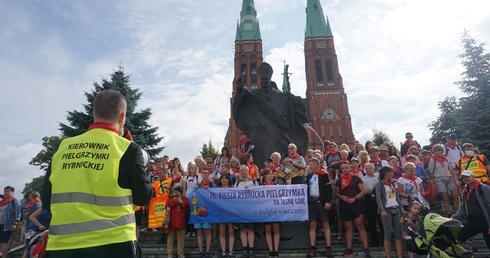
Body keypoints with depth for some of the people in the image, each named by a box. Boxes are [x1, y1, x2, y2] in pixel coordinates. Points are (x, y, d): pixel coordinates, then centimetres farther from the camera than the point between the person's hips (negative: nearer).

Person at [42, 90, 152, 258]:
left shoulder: (63, 147, 2)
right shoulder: (127, 148, -10)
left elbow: (47, 202, 9)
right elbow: (143, 197, -2)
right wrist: (140, 165, 13)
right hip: (111, 244, -3)